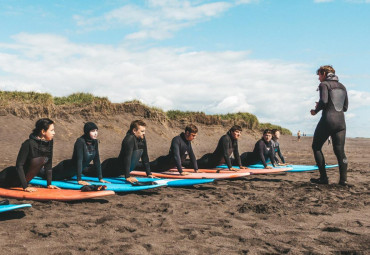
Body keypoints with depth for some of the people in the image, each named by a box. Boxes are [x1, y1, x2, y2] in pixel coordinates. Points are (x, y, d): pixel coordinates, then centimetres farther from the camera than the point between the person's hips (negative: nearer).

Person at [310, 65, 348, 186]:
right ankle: (343, 179, -2)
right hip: (341, 121, 6)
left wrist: (316, 110, 0)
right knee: (340, 150, 6)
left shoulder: (324, 84, -3)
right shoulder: (342, 86, 18)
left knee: (316, 147, 7)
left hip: (327, 120, -6)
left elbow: (323, 101, -18)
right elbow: (345, 107, 18)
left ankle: (323, 178, 1)